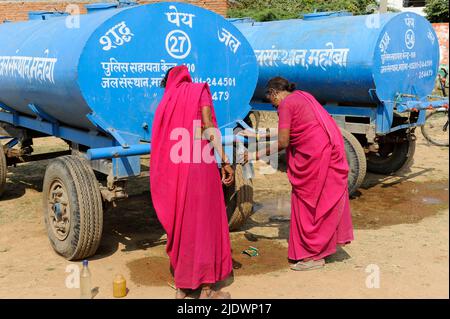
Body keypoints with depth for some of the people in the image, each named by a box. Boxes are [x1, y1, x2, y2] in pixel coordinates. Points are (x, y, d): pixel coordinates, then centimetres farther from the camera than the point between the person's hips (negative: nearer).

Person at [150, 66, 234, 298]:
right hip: (200, 165, -4)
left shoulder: (167, 99, 17)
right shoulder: (200, 90, 7)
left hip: (173, 169, 4)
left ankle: (181, 286, 19)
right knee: (205, 222, 1)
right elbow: (208, 126, -8)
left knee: (178, 223, 13)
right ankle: (207, 289, 4)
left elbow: (160, 140, 14)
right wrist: (224, 160, -11)